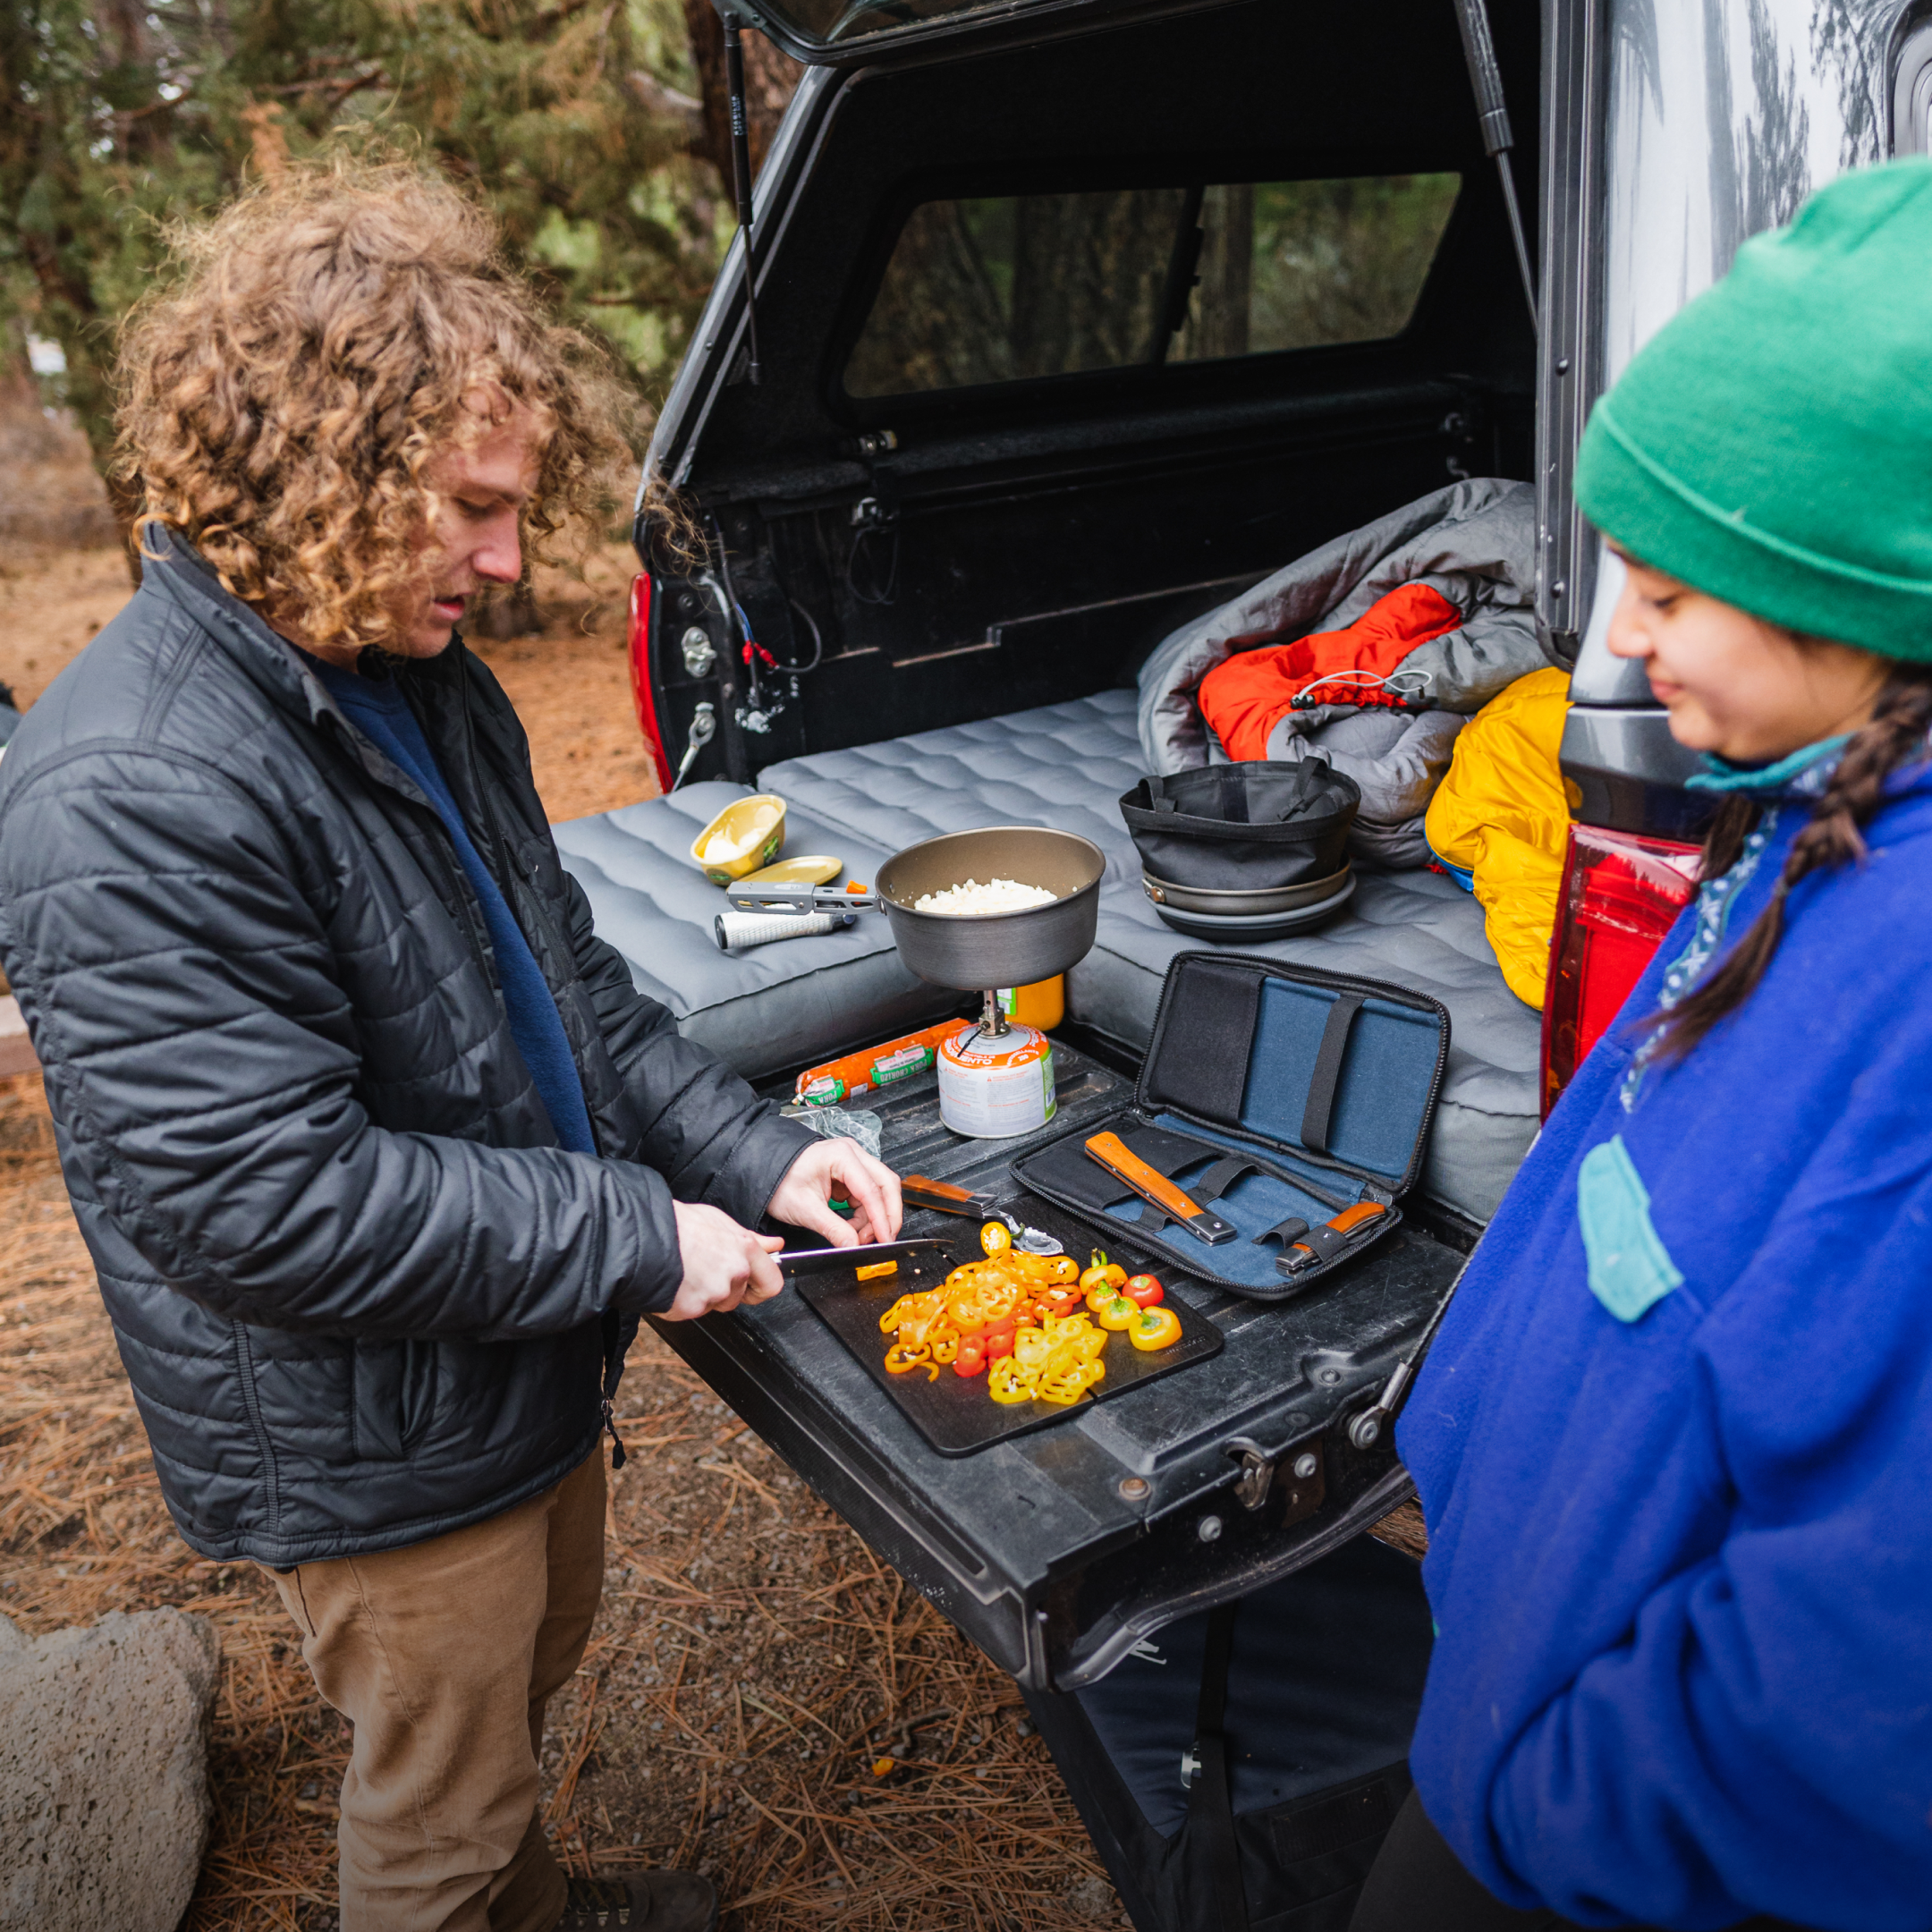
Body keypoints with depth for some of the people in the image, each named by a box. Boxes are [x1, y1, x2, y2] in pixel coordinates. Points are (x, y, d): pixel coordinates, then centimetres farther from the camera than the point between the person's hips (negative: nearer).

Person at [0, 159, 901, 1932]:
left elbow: (565, 975, 7)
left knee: (537, 1664, 32)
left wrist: (759, 1153, -4)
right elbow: (263, 1201, -30)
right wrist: (638, 1239, -23)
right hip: (375, 1452, -9)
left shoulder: (424, 683, 0)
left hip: (531, 1357, 9)